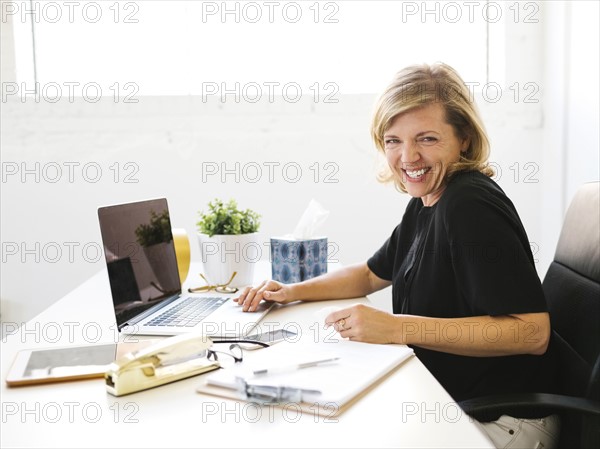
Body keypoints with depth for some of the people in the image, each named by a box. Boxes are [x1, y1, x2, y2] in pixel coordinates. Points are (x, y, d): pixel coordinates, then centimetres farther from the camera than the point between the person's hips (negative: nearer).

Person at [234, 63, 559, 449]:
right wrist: (293, 292, 6)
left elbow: (532, 332, -27)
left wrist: (398, 328, -29)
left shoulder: (470, 207, -23)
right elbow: (374, 274, 20)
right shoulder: (427, 201, 6)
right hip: (444, 399, 8)